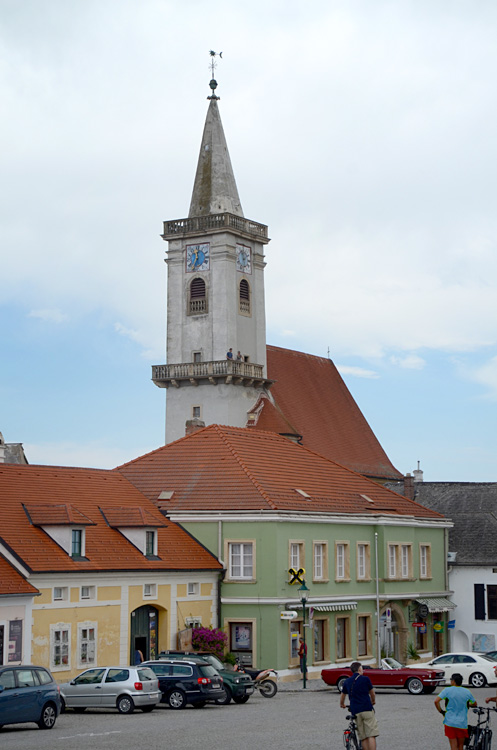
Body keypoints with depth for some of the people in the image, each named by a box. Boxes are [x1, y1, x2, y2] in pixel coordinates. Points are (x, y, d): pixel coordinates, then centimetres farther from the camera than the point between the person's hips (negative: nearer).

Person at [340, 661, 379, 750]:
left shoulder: (347, 681, 13)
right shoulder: (365, 679, 2)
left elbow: (342, 695, 26)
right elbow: (372, 693, 16)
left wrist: (342, 705, 47)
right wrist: (373, 701, 38)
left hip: (355, 711, 4)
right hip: (367, 709, -4)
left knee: (363, 737, 8)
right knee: (371, 735, -8)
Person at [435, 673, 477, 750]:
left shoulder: (447, 690, -4)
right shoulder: (467, 692, 4)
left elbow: (436, 701, -14)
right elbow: (475, 704, 18)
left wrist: (441, 712, 0)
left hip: (450, 722, -2)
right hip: (462, 723, 2)